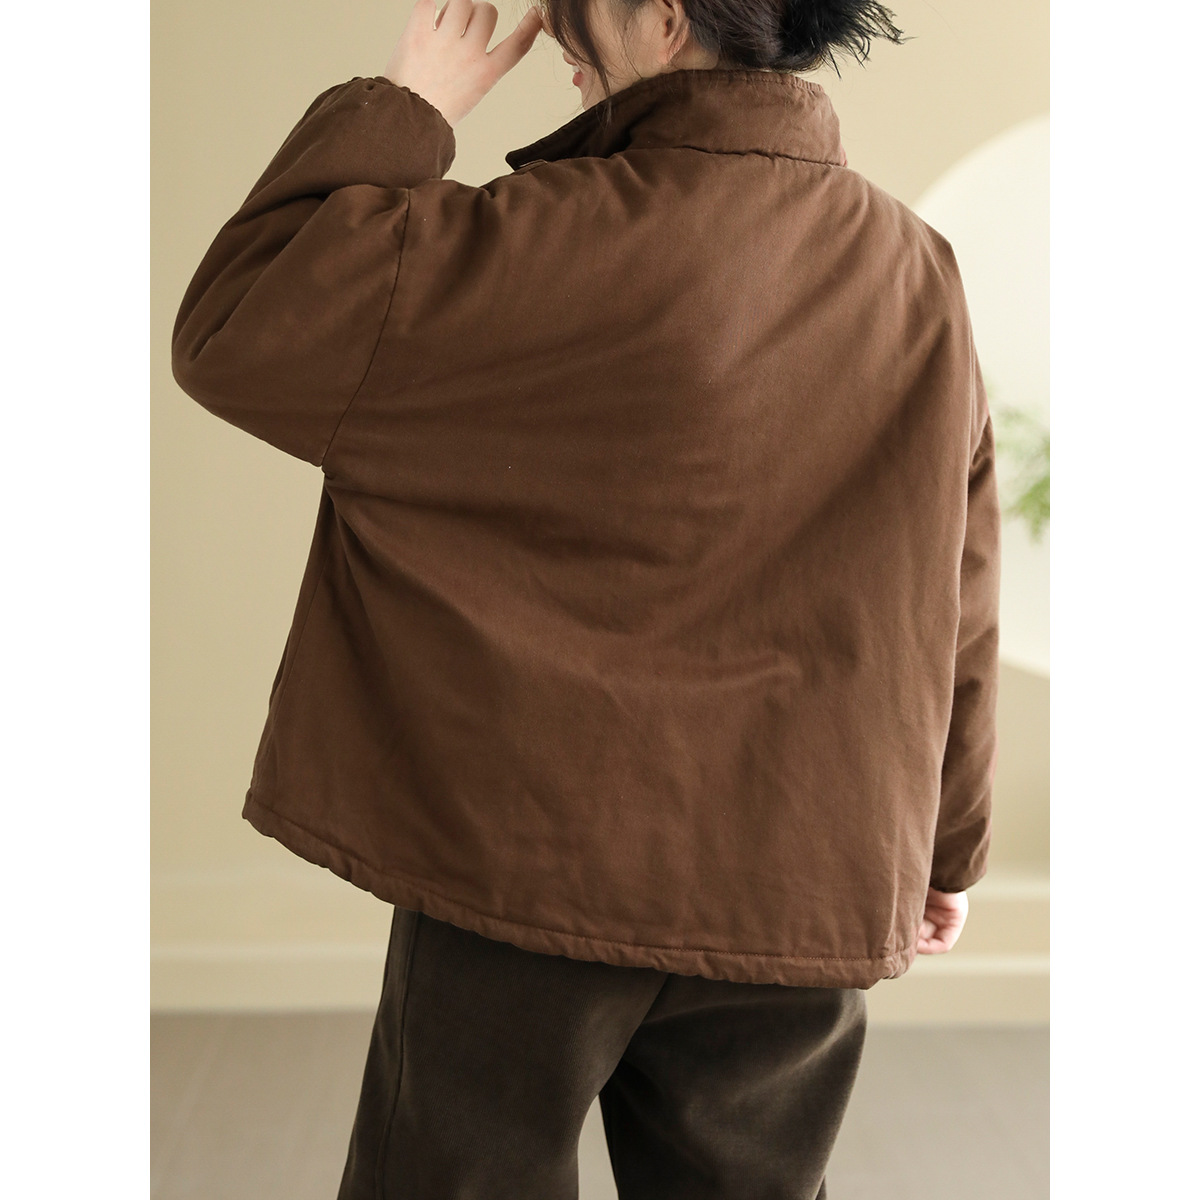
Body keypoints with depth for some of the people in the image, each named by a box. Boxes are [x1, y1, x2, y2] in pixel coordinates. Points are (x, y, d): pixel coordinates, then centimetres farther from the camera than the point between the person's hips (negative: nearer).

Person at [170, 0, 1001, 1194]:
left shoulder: (566, 239, -19)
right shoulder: (921, 276, 0)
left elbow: (233, 334, -13)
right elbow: (957, 609, 6)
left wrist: (401, 107, -3)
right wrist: (947, 845, 19)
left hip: (532, 862, -4)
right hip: (801, 894, 5)